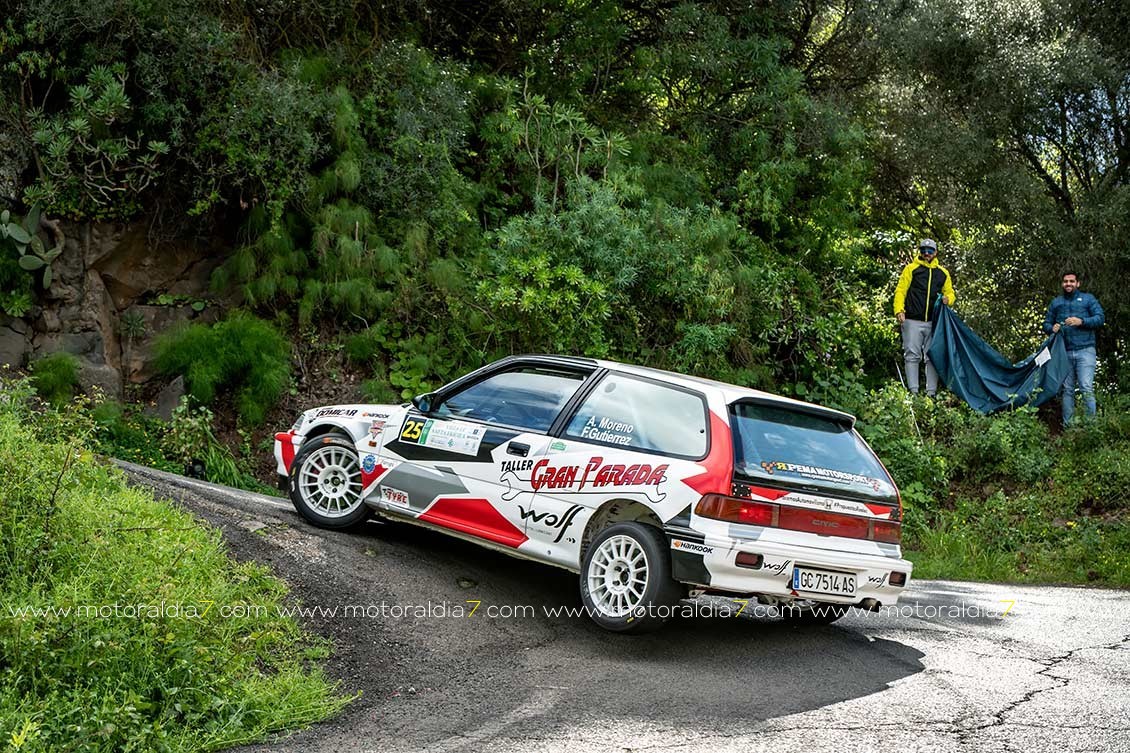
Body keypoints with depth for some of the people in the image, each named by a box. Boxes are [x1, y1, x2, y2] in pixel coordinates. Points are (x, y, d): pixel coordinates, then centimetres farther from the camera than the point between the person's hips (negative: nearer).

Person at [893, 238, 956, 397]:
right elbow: (900, 291, 1)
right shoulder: (911, 269, 6)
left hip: (934, 322, 3)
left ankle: (931, 392, 3)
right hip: (913, 321, -3)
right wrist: (899, 310, -14)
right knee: (912, 356, -7)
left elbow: (950, 292, 22)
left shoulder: (942, 272, 16)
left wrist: (947, 299, -3)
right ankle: (913, 391, -7)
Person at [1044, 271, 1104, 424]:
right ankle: (1067, 425, 8)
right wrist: (1052, 328, -5)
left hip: (1084, 350, -3)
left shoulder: (1088, 299, 8)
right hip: (1064, 352, 3)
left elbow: (1100, 318, -1)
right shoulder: (1056, 302, 17)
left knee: (1086, 387, -13)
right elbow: (1046, 324, 19)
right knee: (1067, 390, 5)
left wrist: (1081, 322, -16)